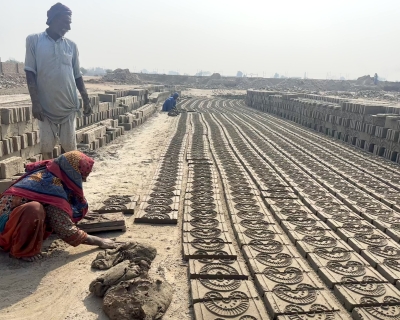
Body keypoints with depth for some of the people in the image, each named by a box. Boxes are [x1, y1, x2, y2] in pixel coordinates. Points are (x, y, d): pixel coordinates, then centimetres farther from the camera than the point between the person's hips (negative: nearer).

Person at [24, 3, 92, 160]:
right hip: (46, 105, -2)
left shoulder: (71, 45, 7)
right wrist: (35, 102, -10)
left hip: (68, 105, 2)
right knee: (46, 146, 6)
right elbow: (30, 73, -3)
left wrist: (86, 100, 8)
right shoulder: (34, 40, -1)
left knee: (70, 145, 7)